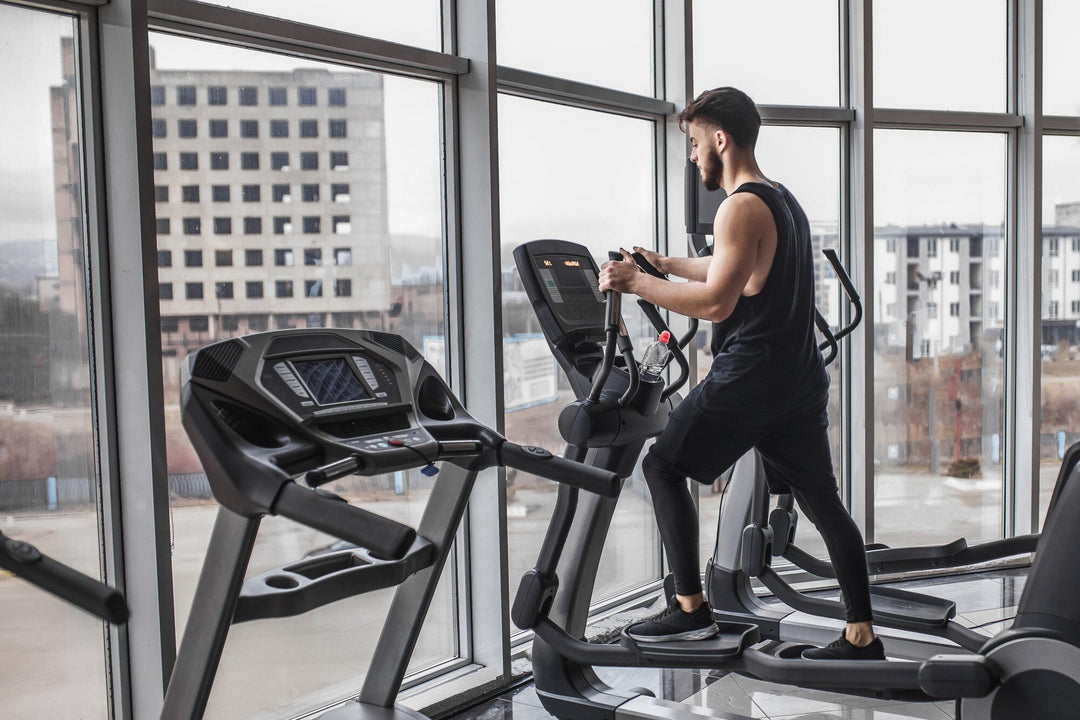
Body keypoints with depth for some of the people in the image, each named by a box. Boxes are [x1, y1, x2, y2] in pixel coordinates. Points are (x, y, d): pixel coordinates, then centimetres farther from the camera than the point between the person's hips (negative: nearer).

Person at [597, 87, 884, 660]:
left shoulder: (742, 207, -13)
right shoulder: (784, 201, 18)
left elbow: (716, 303, -21)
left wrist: (636, 283, -13)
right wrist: (667, 265, 37)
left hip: (750, 377, -9)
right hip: (801, 378, 9)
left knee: (663, 467, 5)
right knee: (821, 501, 12)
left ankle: (690, 609, 6)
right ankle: (862, 636, 15)